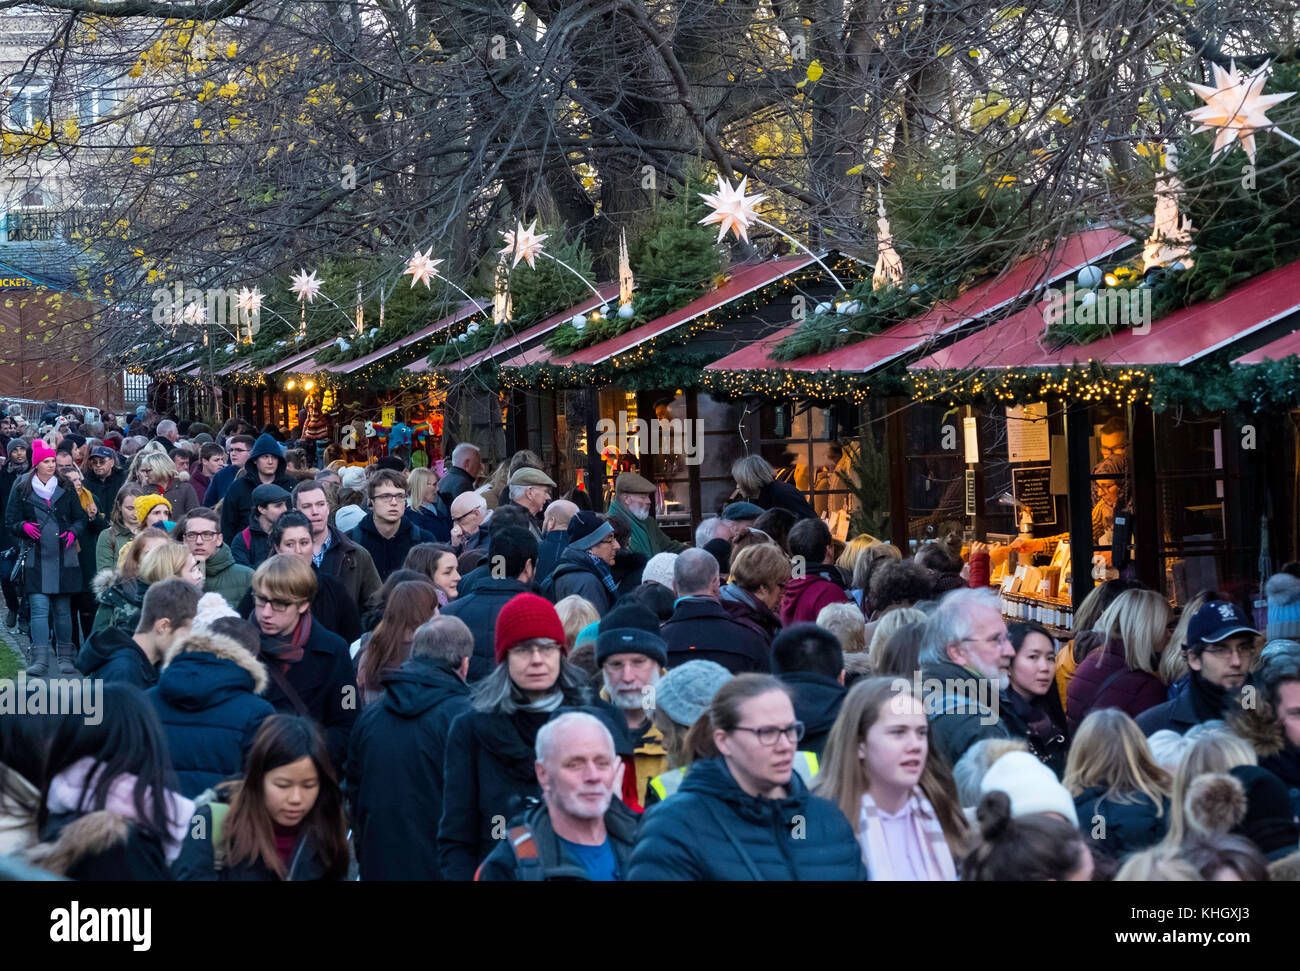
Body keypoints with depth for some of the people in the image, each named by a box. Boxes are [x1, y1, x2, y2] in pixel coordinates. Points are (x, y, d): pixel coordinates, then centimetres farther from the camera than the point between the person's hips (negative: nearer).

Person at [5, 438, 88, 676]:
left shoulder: (66, 488, 9)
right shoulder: (21, 490, 4)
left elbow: (80, 518, 12)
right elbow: (10, 522, 6)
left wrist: (73, 532, -7)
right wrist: (24, 527, -15)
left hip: (63, 558, 2)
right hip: (36, 559, -1)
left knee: (63, 610, 5)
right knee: (39, 609, -10)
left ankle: (65, 658, 13)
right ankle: (40, 660, -13)